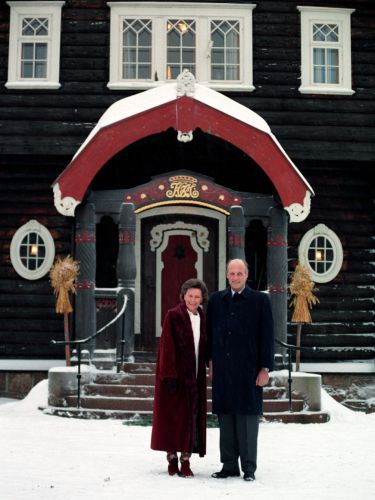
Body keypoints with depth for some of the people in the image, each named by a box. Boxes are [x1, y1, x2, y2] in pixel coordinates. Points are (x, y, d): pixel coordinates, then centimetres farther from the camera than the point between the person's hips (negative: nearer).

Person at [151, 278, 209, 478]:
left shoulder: (201, 318, 10)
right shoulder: (173, 316, -7)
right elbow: (167, 347, -12)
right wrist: (170, 376, -17)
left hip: (195, 376, 5)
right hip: (176, 375, -5)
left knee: (191, 417, 4)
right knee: (173, 416, 1)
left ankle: (186, 462, 9)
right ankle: (172, 461, 11)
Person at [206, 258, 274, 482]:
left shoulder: (260, 300, -1)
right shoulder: (216, 300, 9)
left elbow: (267, 336, -3)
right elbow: (210, 333, 14)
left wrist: (265, 368, -7)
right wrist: (210, 361, 9)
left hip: (248, 369, -3)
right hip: (223, 369, 4)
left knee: (248, 418, 0)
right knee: (225, 417, 7)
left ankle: (249, 468, 10)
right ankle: (229, 466, 16)